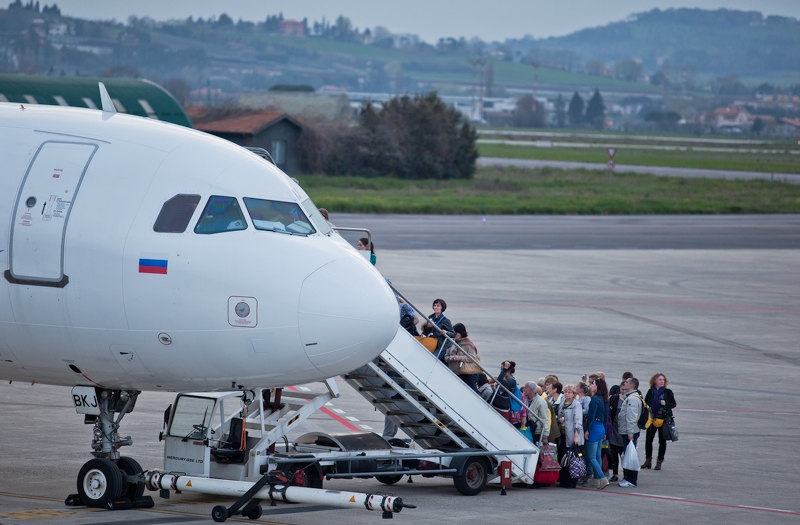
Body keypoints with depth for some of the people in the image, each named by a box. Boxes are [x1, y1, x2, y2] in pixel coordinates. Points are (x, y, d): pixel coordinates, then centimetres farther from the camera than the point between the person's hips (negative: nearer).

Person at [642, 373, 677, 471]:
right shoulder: (650, 392, 6)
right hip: (652, 419, 3)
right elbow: (645, 403, 14)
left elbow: (674, 404, 1)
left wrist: (666, 404, -17)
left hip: (664, 419, -3)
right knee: (648, 439, 4)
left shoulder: (668, 392, -1)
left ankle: (659, 462, 9)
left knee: (662, 441, 1)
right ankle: (648, 461, 17)